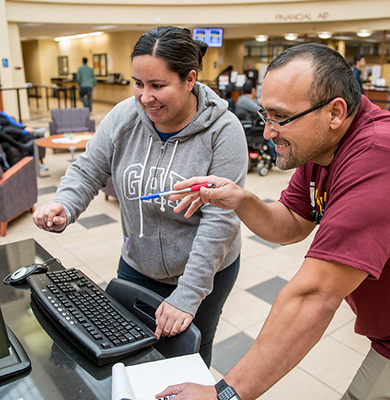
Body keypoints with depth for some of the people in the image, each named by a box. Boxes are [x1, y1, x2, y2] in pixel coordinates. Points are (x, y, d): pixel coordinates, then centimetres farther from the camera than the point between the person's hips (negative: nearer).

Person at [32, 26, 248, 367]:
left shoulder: (223, 131, -22)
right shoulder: (124, 117, -11)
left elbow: (219, 220, -24)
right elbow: (88, 171, 0)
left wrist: (187, 297, -25)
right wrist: (63, 207, -22)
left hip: (204, 271, -3)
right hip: (136, 266, 4)